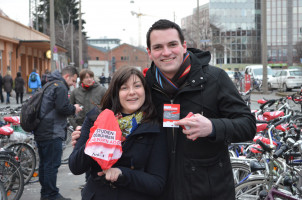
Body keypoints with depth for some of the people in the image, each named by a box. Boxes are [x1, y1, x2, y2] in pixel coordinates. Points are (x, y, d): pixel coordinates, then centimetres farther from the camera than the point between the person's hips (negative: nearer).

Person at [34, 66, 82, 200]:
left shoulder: (49, 85, 20)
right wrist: (74, 109, -2)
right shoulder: (60, 87, -11)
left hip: (40, 132, 10)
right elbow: (63, 107, -20)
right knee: (52, 164, -5)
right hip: (52, 133, -10)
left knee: (44, 164, 15)